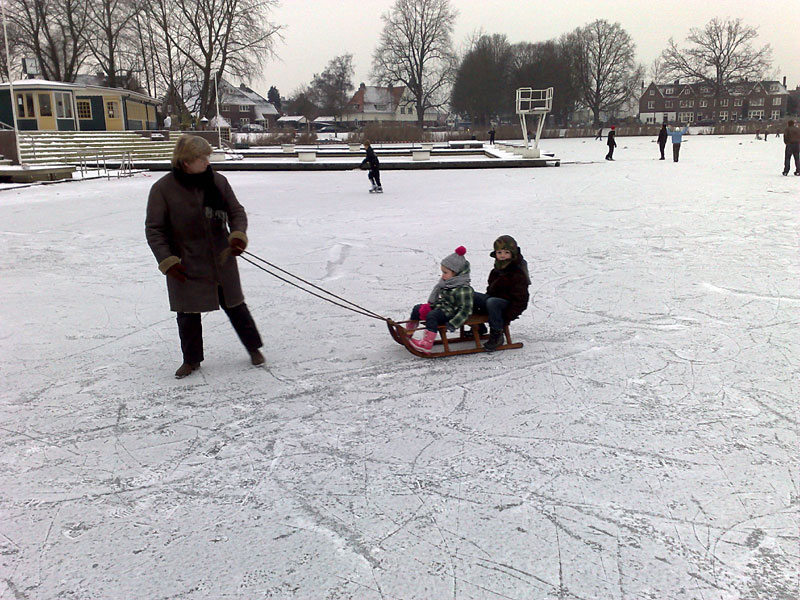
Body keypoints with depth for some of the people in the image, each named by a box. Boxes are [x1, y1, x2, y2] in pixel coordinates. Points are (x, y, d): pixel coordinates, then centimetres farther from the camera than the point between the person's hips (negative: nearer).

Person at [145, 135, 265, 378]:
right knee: (188, 314, 8)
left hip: (222, 262, 2)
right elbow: (154, 229, -6)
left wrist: (238, 234, -14)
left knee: (235, 306, 11)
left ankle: (254, 347, 30)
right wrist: (167, 261, -13)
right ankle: (191, 359, 28)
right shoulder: (163, 189, -11)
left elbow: (236, 211, 5)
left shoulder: (217, 181, -5)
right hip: (186, 266, -1)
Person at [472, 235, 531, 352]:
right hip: (493, 298, 9)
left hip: (508, 304, -9)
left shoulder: (518, 274, -19)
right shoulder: (497, 270, 8)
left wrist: (508, 317, -23)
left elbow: (520, 299, -19)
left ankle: (497, 335, -24)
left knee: (492, 302, -38)